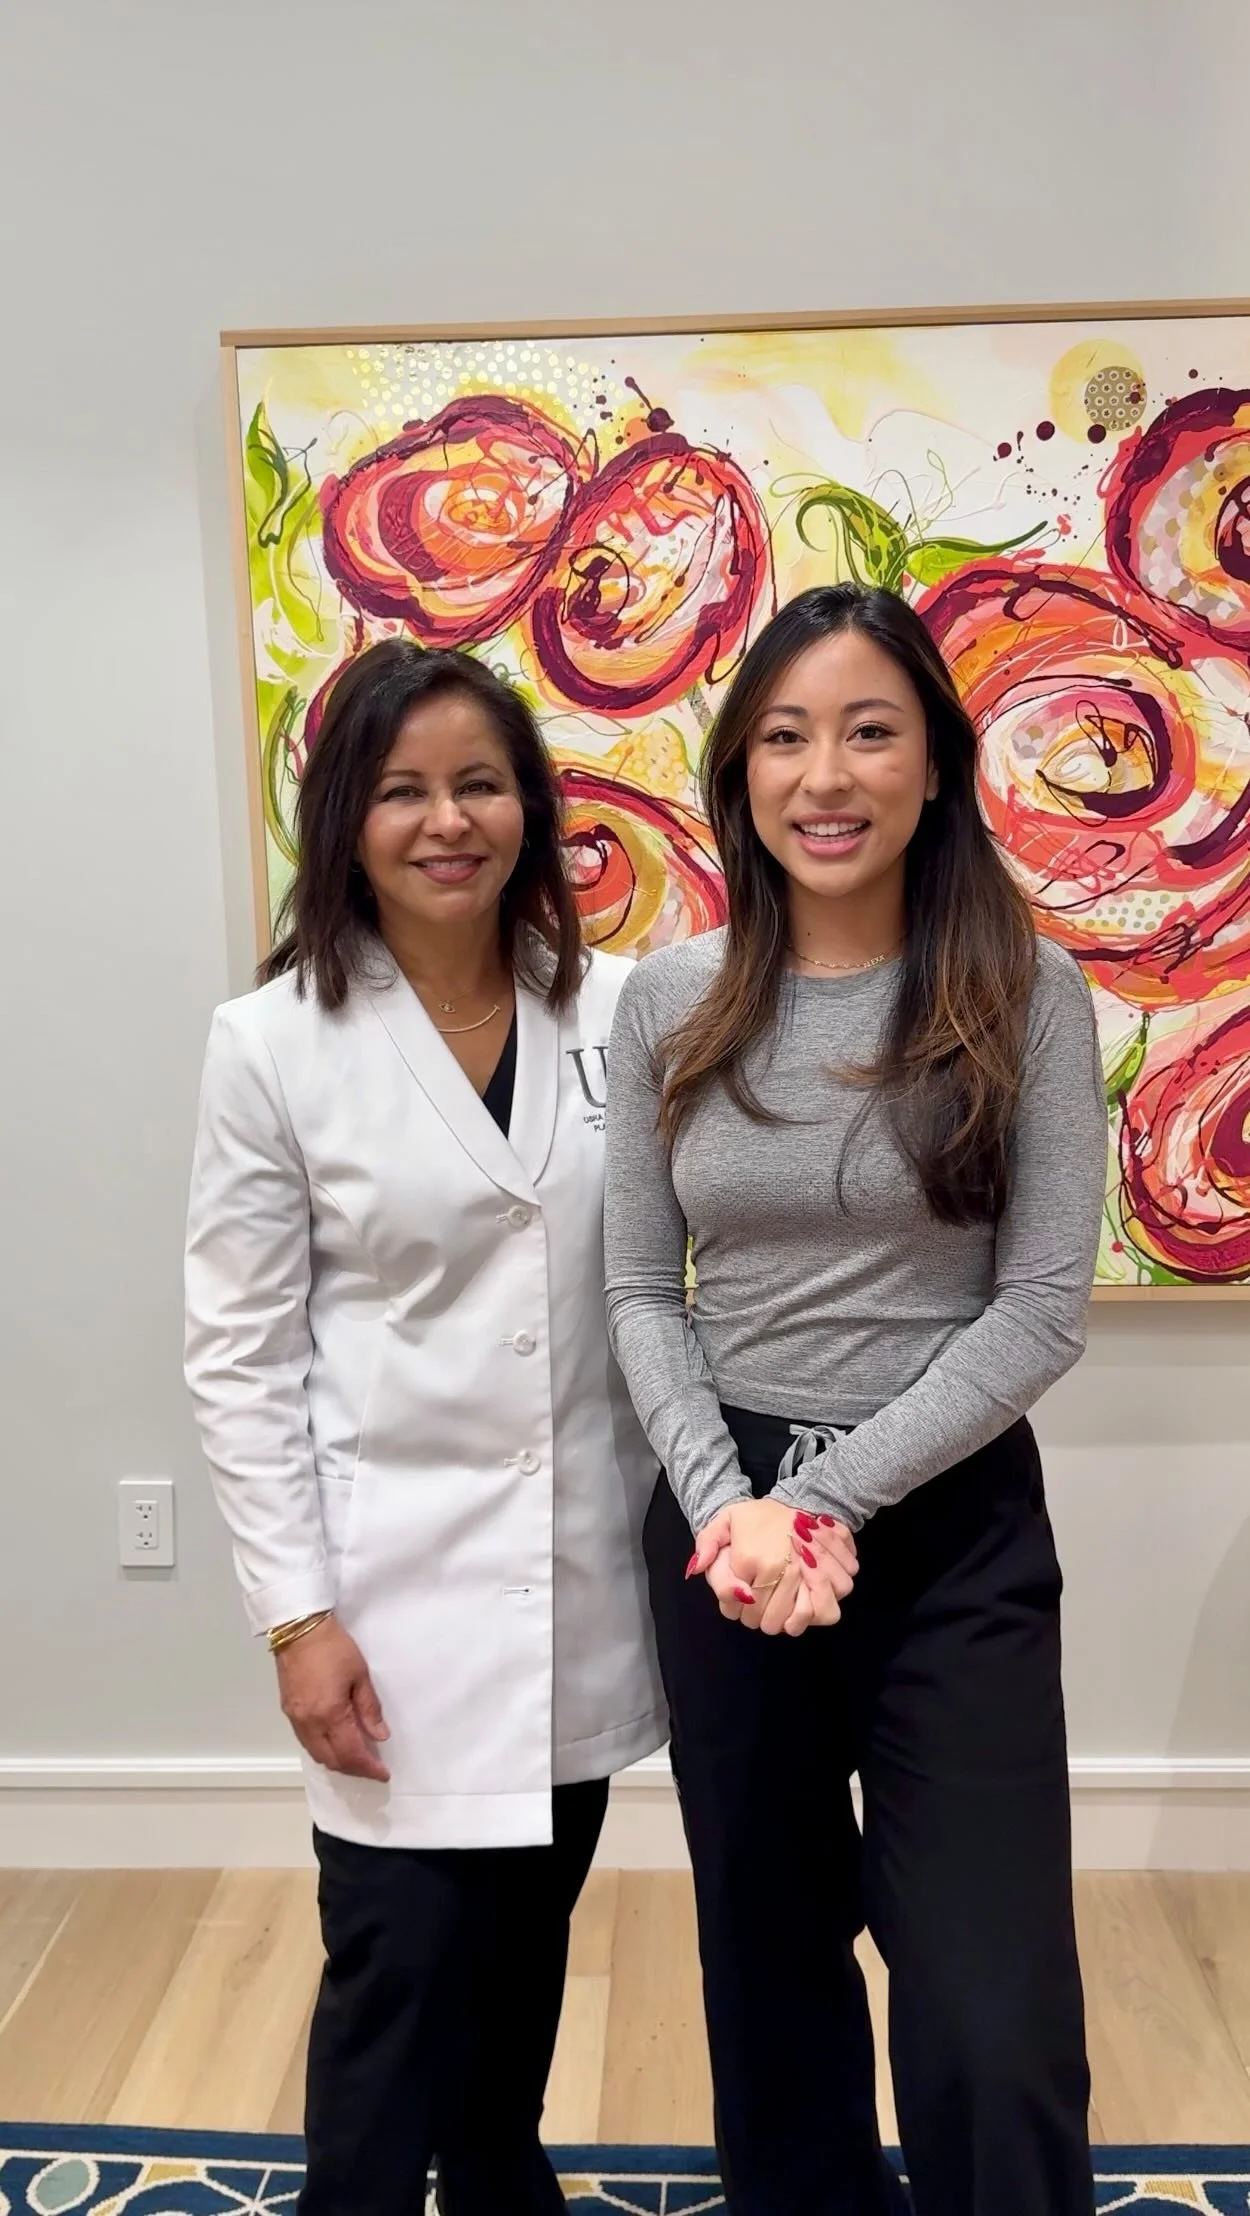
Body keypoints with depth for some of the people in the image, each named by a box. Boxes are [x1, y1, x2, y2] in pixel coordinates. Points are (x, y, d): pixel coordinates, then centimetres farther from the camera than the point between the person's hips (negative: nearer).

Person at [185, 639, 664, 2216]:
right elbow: (239, 1361, -6)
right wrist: (297, 1614, -9)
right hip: (401, 1592, -3)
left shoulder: (616, 1010, 0)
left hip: (581, 1582, 4)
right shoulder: (274, 1046, -8)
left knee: (526, 1958, 19)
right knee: (404, 1980, 4)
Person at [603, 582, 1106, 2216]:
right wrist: (730, 1505, -12)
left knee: (992, 2025, 0)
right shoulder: (667, 1002, 0)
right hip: (722, 1515, 3)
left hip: (954, 1529, -2)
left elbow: (1045, 1305, -9)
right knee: (767, 1951, 20)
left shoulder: (1026, 993, -7)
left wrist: (831, 1494, -15)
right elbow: (639, 1293, 2)